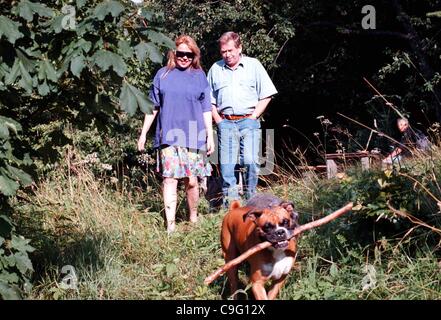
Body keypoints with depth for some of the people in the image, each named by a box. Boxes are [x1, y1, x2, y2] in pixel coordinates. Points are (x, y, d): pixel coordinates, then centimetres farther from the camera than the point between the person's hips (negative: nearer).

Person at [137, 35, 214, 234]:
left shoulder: (199, 76, 9)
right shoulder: (163, 75, 8)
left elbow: (206, 109, 9)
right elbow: (153, 107, 11)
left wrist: (210, 136, 4)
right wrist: (143, 133, 9)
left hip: (193, 136, 0)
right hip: (168, 136, 0)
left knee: (191, 181, 2)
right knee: (169, 179, -8)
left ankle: (193, 218, 23)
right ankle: (170, 225, -9)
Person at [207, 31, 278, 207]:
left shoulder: (253, 65, 8)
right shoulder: (215, 69, 14)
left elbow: (266, 96, 6)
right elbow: (210, 100, 18)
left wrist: (252, 118, -2)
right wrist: (218, 120, 5)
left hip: (248, 121, -2)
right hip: (225, 123, 2)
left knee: (250, 161, -15)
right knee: (226, 165, -3)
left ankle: (251, 201, 1)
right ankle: (230, 204, 4)